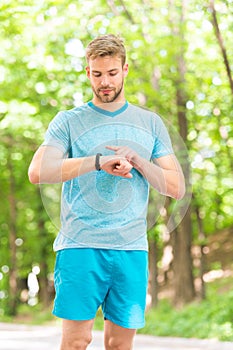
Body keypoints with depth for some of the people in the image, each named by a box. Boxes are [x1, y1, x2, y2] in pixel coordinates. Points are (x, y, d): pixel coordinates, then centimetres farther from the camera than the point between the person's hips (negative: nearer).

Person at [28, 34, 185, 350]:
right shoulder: (69, 121, 7)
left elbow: (177, 188, 12)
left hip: (132, 248, 3)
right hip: (80, 244, -2)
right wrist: (98, 162, -17)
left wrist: (138, 161, -5)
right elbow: (38, 172, -9)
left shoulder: (150, 123, 15)